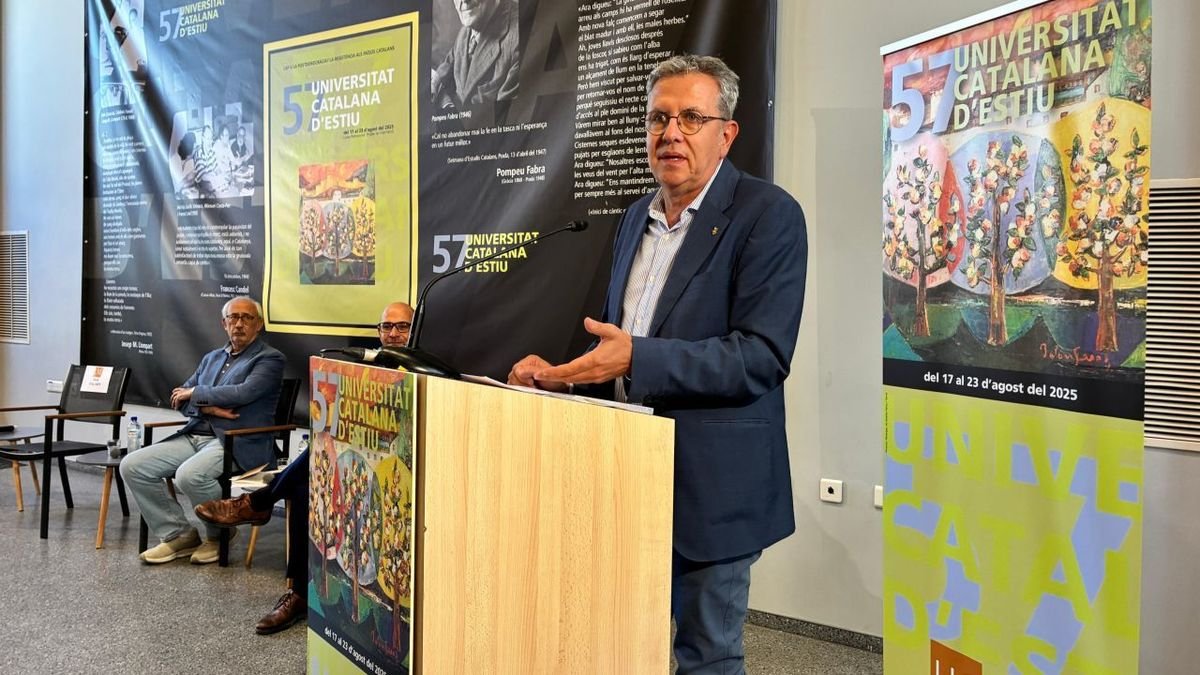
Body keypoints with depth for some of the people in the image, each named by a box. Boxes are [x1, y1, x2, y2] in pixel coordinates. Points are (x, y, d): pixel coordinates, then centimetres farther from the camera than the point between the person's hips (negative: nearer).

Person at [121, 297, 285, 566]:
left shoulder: (269, 359, -1)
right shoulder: (212, 358, 22)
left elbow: (244, 393, -18)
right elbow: (180, 398, 16)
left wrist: (195, 393, -4)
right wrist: (207, 407, -7)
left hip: (238, 443, -7)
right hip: (194, 436, 8)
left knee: (189, 475, -33)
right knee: (132, 466, -8)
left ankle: (219, 534, -4)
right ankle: (178, 534, 3)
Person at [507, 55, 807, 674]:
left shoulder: (768, 214, -12)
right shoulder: (636, 218, 11)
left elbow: (763, 355, -21)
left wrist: (635, 359, -28)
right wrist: (558, 371, 1)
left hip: (708, 480, -7)